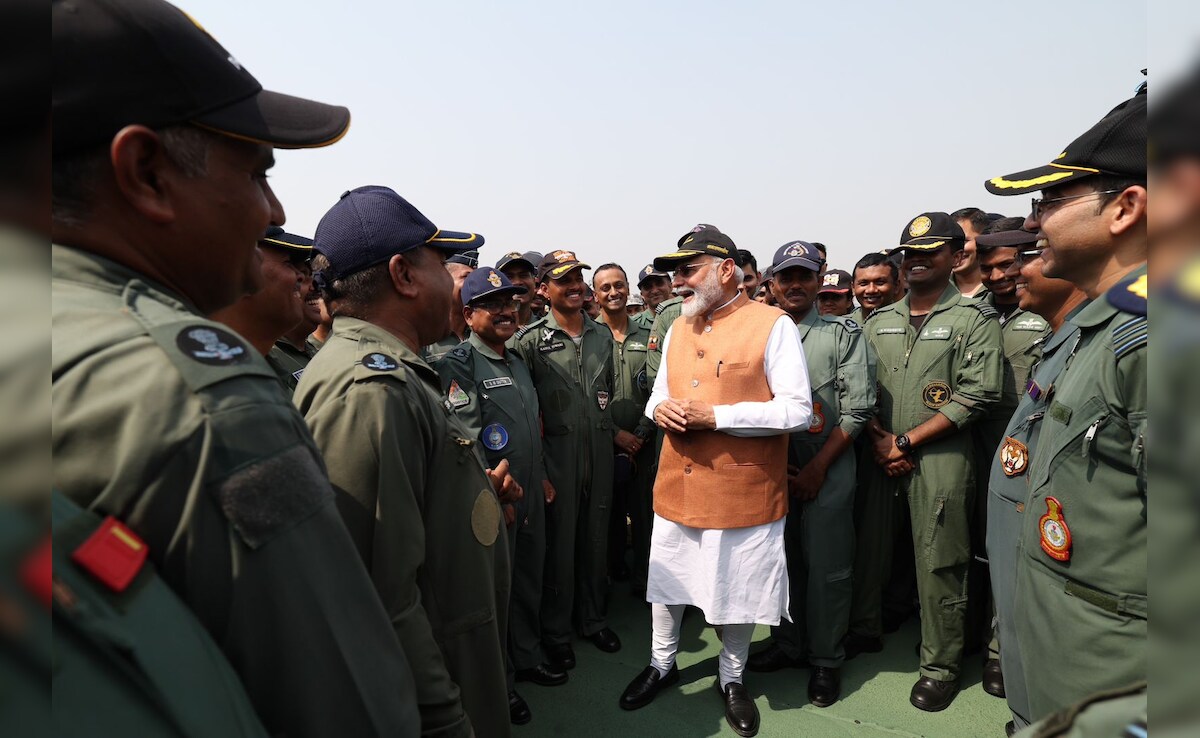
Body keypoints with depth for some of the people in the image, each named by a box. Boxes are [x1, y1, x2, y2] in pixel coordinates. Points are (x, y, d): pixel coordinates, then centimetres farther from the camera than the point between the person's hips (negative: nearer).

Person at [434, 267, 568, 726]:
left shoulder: (516, 361, 12)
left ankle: (528, 658, 39)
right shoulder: (457, 365, -14)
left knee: (529, 580, 19)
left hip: (530, 496, 7)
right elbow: (465, 442, -19)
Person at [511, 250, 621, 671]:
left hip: (600, 451, 5)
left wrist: (613, 431, 13)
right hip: (556, 452, -4)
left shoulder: (603, 335, 10)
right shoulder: (529, 339, -7)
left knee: (596, 536, 14)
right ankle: (555, 630, 23)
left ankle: (593, 618, 32)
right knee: (559, 539, 5)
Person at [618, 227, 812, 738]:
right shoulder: (677, 330, 10)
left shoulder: (772, 325, -10)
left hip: (743, 491, -5)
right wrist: (660, 408, -7)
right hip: (676, 486, 5)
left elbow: (797, 410, -16)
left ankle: (731, 677, 36)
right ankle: (661, 664, 40)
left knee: (739, 590, 11)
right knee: (666, 579, 17)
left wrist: (715, 416, -22)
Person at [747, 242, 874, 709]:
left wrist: (817, 468, -10)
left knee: (826, 568, 4)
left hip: (827, 472, -3)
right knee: (781, 560, 13)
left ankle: (825, 660, 22)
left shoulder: (844, 332, -1)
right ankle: (787, 645, 32)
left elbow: (858, 407, -6)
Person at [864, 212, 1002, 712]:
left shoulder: (975, 319, -2)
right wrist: (879, 443, -4)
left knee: (938, 566, 2)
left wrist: (905, 442, -13)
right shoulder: (878, 322, 12)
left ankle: (940, 666, 18)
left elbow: (977, 395, -11)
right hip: (880, 460, 4)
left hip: (940, 460, -4)